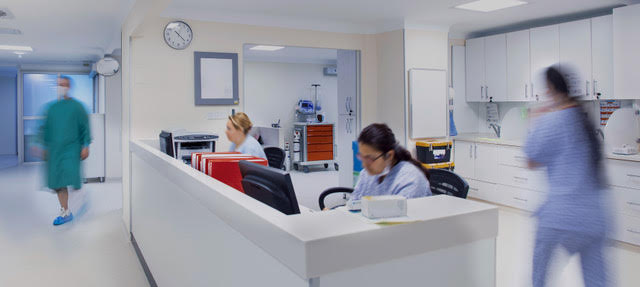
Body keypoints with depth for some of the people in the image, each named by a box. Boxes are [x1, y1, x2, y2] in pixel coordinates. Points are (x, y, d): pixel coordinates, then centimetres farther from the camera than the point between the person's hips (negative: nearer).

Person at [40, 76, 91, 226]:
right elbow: (45, 129, 16)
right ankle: (65, 213, 16)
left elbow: (85, 127, -1)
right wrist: (44, 147, 11)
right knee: (58, 182, 5)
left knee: (71, 178, -13)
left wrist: (85, 146, -6)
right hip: (55, 150, 5)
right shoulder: (51, 107, 10)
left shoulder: (76, 106, -1)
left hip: (71, 149, -4)